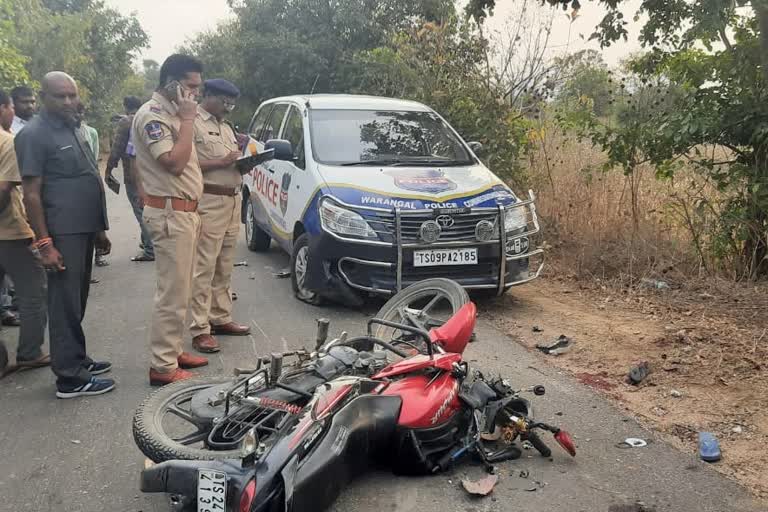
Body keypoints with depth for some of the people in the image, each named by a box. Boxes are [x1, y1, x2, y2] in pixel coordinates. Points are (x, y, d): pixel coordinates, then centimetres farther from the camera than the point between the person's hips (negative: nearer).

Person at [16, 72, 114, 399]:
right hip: (62, 233, -8)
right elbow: (31, 193, -14)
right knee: (65, 304, -4)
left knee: (77, 301, 16)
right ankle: (69, 377, 2)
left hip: (84, 230, 9)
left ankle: (77, 359, 28)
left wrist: (99, 230, 20)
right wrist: (44, 243, -20)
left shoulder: (73, 130, 16)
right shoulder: (34, 135, -10)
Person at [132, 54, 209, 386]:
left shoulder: (171, 113, 17)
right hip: (170, 214, -10)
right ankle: (163, 367, -1)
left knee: (179, 290, 15)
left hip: (184, 212, 10)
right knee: (172, 293, -8)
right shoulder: (152, 115, -13)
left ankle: (172, 352, 25)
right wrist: (188, 120, -16)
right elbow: (174, 162, -23)